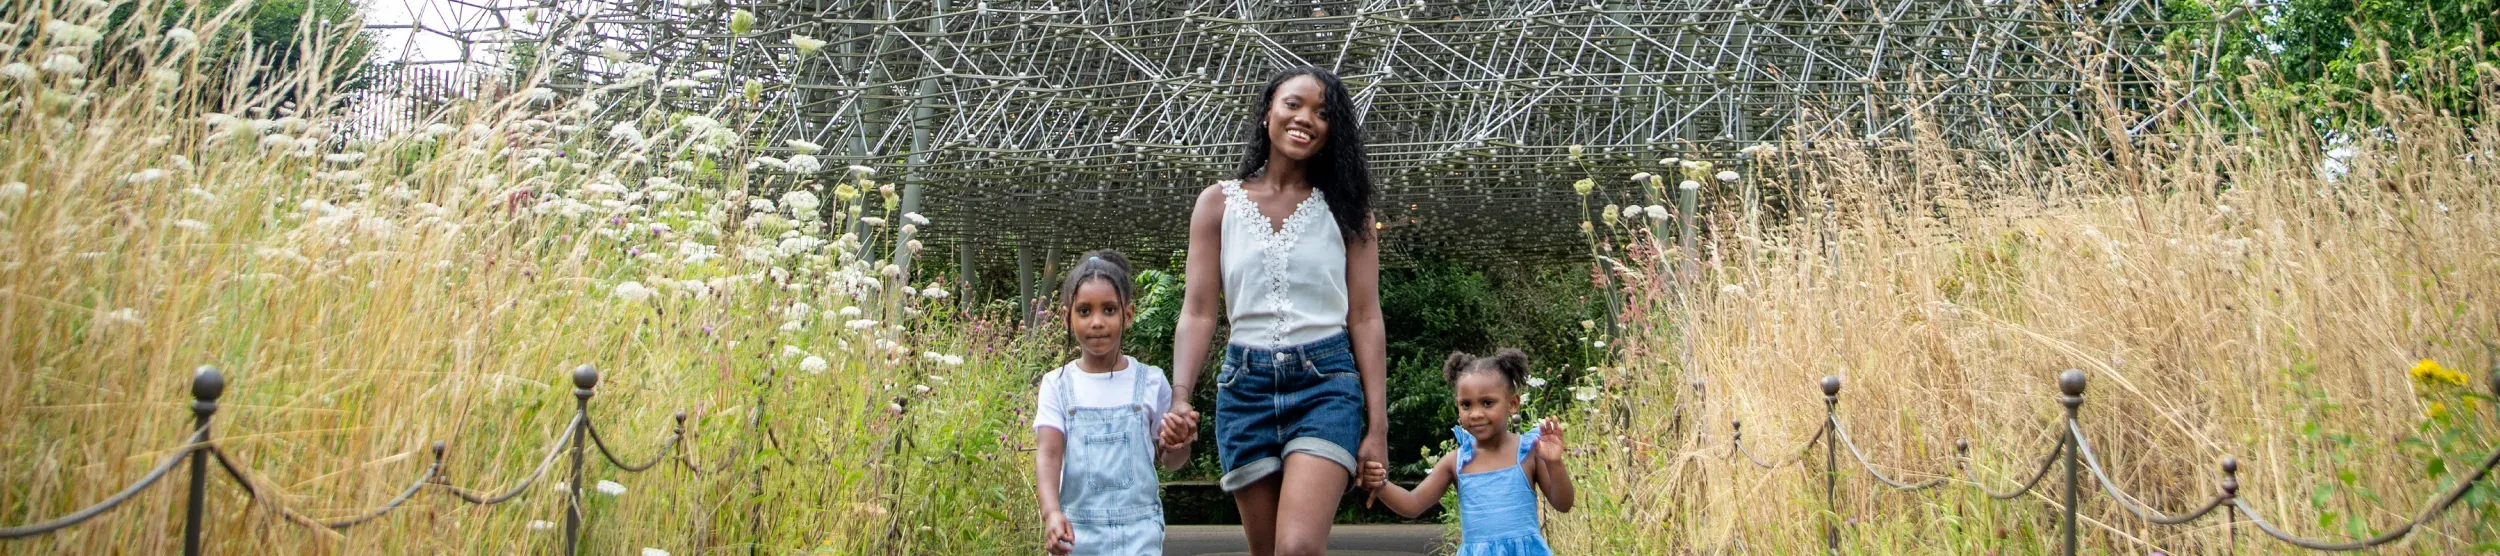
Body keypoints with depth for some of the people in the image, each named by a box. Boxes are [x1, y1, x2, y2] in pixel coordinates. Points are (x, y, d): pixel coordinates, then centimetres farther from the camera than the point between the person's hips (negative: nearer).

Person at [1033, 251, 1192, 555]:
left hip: (1138, 529, -1)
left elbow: (1168, 460, 11)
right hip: (1077, 528, 1)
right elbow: (1049, 454, -8)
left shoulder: (1150, 381, 3)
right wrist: (1051, 512, -25)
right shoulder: (1058, 385, 2)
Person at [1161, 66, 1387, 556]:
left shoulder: (1344, 208, 4)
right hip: (1247, 386, 2)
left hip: (1326, 385, -2)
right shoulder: (1219, 203, 6)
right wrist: (1179, 399, -14)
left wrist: (1377, 427, -4)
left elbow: (1365, 319, 1)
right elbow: (1198, 312, 1)